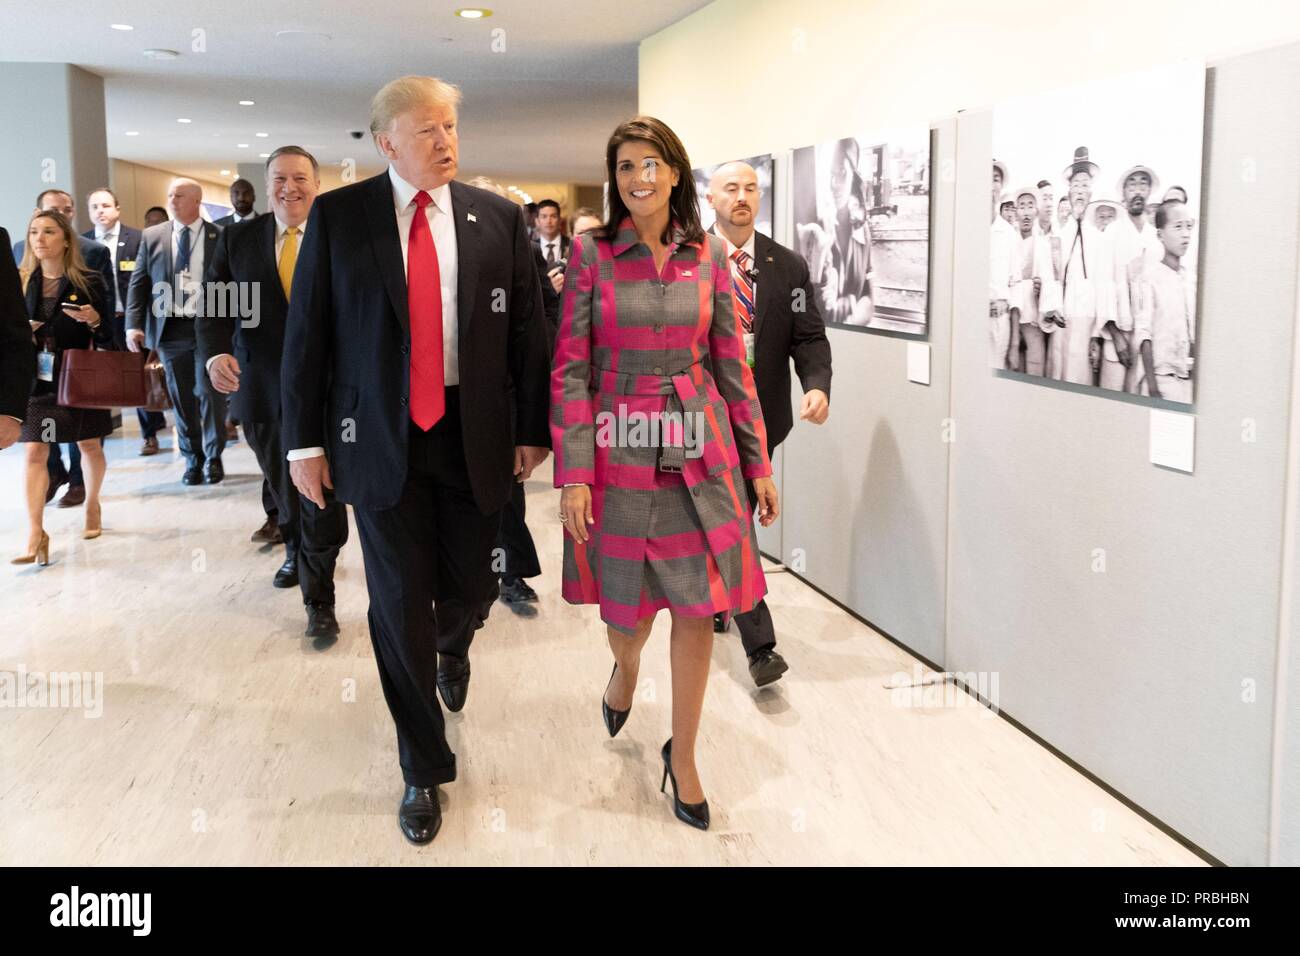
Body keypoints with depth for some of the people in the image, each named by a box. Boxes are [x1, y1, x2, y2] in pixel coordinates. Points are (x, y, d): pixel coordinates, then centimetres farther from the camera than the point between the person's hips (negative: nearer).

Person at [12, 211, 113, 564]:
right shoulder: (21, 282, 3)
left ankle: (92, 505, 39)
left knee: (89, 445, 13)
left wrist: (94, 320, -22)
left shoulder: (89, 282, -5)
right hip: (36, 380, 1)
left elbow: (106, 336, -2)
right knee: (34, 452, -6)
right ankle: (35, 534, -8)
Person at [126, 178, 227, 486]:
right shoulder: (152, 236, 7)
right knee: (182, 398, 9)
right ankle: (192, 459, 20)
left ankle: (213, 458, 14)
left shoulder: (221, 236, 0)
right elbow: (138, 283, 6)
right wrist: (134, 325, -4)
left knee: (210, 394, 0)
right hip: (170, 329, 3)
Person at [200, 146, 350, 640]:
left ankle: (319, 599, 9)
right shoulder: (237, 238, 5)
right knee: (282, 484, 21)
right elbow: (214, 304, 0)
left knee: (322, 492, -3)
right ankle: (296, 553, 48)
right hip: (262, 389, 4)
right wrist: (215, 352, -20)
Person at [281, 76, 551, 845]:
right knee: (401, 606, 2)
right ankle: (424, 769, 19)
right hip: (380, 437, -1)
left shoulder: (499, 219, 2)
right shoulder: (338, 215, -1)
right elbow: (307, 333, 0)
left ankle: (452, 650, 50)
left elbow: (527, 330, 4)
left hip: (476, 435, 2)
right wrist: (305, 440, -3)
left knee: (469, 590, 11)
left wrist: (533, 430, 2)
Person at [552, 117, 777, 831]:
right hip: (620, 453, -2)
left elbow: (732, 364, 7)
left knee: (696, 608, 4)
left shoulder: (709, 255, 4)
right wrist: (573, 474, -12)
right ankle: (625, 667, 47)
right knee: (629, 612, 9)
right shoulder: (591, 253, -3)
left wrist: (758, 462, 5)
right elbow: (569, 369, -6)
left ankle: (682, 754, 22)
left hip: (700, 452, 2)